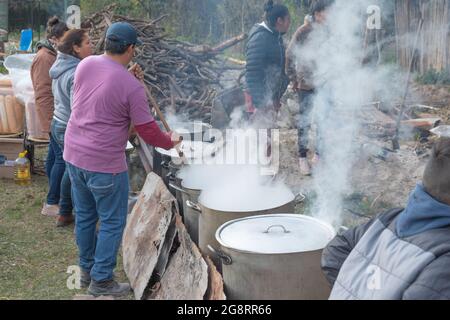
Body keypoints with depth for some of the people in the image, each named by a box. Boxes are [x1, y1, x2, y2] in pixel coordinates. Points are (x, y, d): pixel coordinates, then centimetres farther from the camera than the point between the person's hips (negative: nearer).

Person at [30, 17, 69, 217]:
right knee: (63, 157, -9)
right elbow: (42, 94, -21)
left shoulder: (55, 55, 11)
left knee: (54, 155, 16)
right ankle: (51, 204, -3)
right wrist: (52, 121, -22)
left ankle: (56, 195, 26)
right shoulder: (43, 58, -18)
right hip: (54, 117, -9)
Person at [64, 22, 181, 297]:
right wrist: (171, 142, 6)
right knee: (112, 223, 9)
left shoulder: (85, 64, -1)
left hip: (74, 155, 7)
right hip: (105, 164, -7)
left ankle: (87, 270, 35)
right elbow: (148, 131, -12)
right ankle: (101, 280, 18)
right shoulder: (132, 87, -19)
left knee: (85, 217, 20)